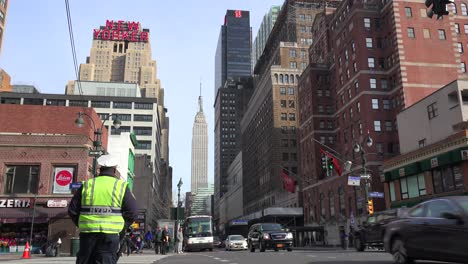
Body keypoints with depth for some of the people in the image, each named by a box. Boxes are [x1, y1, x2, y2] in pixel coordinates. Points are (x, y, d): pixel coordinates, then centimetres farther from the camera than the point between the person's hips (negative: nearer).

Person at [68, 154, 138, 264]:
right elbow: (132, 211, -4)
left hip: (87, 233, 2)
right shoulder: (121, 186, 1)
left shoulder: (87, 185, 6)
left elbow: (72, 210, 6)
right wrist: (122, 225, 9)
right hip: (110, 234, -2)